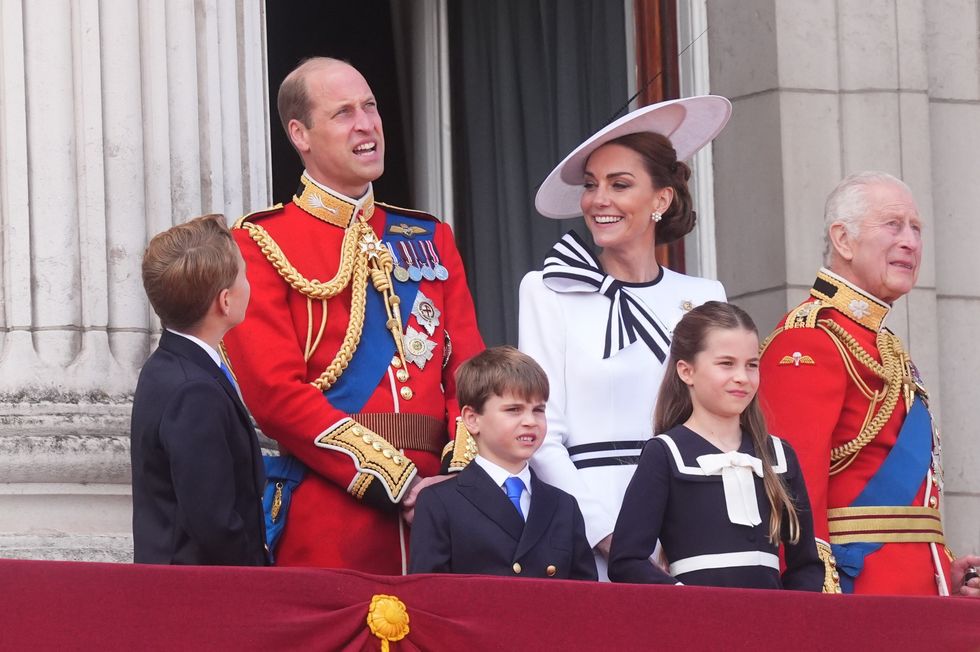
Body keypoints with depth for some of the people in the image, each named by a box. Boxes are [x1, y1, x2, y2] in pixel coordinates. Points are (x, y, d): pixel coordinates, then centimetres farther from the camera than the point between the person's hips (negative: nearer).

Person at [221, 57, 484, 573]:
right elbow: (276, 392, -9)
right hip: (326, 523, -4)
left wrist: (462, 475, -10)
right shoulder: (261, 244, 1)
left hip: (436, 507, 4)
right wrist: (400, 485, -14)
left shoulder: (431, 239, 17)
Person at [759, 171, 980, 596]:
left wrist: (943, 572, 13)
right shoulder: (808, 342, -9)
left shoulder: (886, 348, 22)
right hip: (854, 591, -9)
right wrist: (822, 604, -25)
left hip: (918, 593, 9)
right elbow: (796, 487, -18)